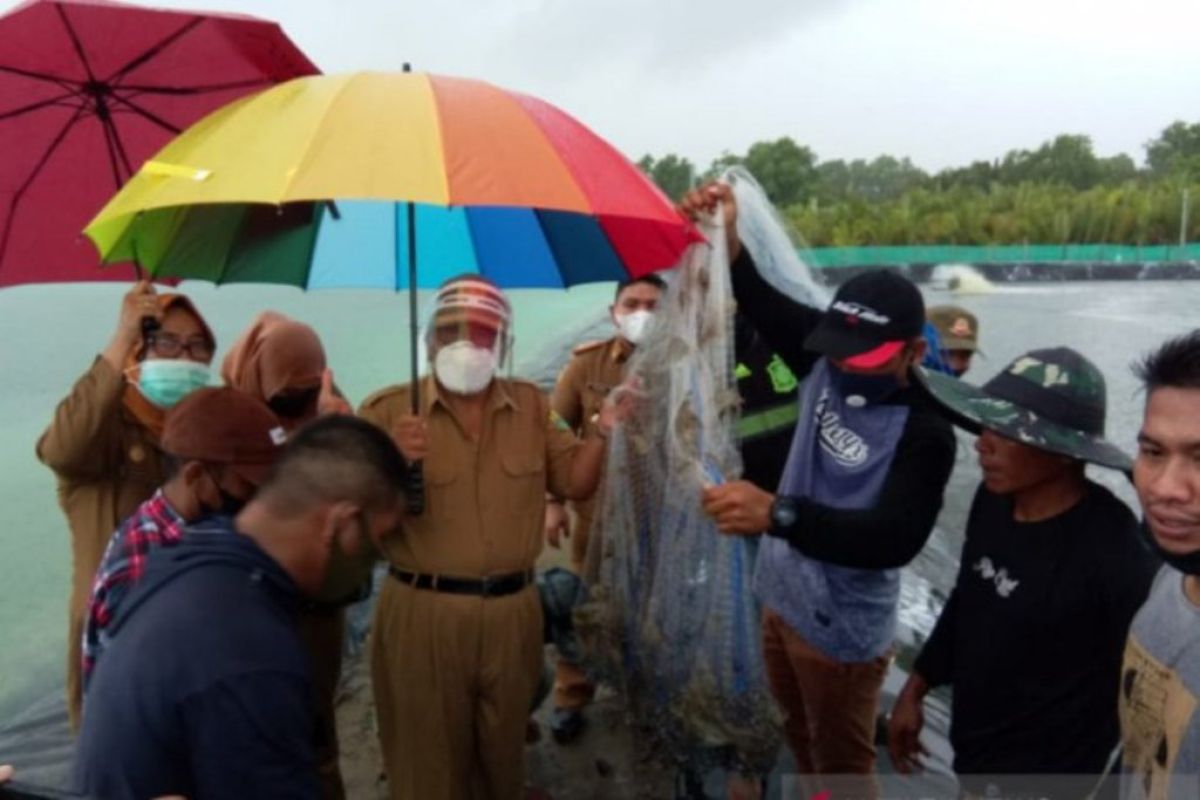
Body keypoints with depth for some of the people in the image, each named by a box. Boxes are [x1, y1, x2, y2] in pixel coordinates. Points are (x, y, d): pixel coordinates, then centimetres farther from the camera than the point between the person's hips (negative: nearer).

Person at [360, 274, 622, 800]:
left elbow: (574, 482, 4)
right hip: (422, 613, -3)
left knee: (503, 755, 24)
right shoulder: (388, 410, -6)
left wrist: (604, 428, -11)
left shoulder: (530, 405, 6)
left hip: (513, 611, 3)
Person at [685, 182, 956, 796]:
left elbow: (897, 538, -35)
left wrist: (778, 513, -48)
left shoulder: (925, 431, -23)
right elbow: (765, 304, 0)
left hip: (842, 628, -6)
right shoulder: (825, 367, -6)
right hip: (783, 597, 7)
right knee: (802, 741, 27)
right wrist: (727, 238, -18)